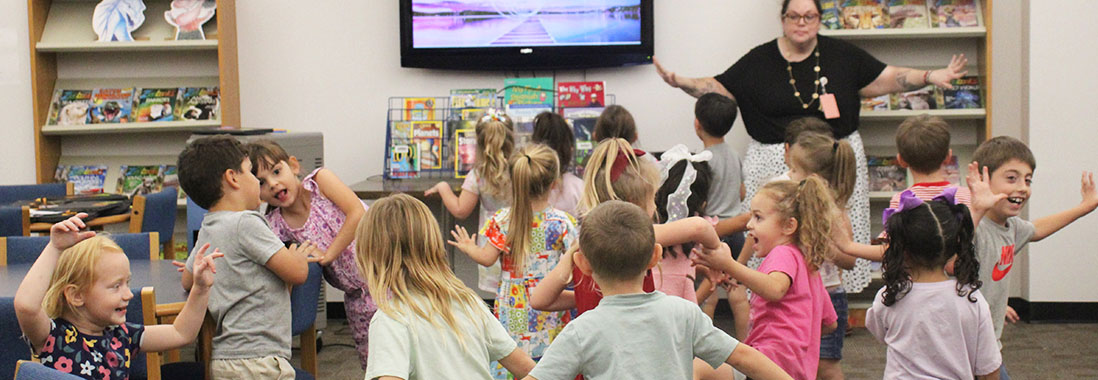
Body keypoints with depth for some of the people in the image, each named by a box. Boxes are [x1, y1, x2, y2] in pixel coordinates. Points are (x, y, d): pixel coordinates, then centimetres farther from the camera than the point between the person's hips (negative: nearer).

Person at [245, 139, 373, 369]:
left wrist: (327, 254, -20)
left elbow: (358, 214, -21)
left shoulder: (319, 180, -11)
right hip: (357, 295, 4)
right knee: (370, 360, 7)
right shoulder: (276, 225, -3)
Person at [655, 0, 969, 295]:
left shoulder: (842, 54, 8)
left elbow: (885, 79, 10)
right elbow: (719, 88, 6)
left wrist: (930, 77, -1)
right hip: (775, 166, -1)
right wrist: (681, 82, -9)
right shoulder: (760, 61, 5)